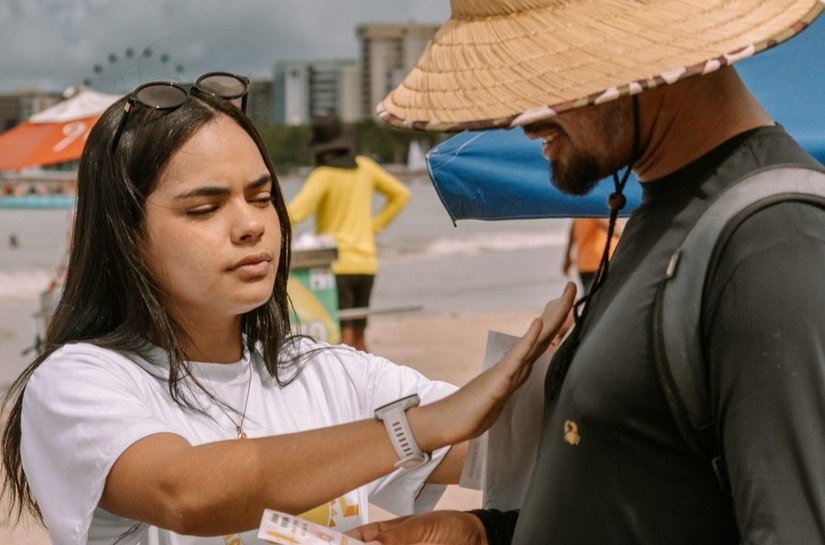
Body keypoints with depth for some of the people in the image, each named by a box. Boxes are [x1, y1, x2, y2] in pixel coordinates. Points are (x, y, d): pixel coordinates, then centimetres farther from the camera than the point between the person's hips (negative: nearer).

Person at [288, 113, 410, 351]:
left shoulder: (324, 176, -10)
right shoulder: (364, 167, 8)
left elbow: (296, 211, -24)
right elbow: (401, 194, 18)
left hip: (337, 263, -6)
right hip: (366, 262, 6)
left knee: (343, 337, -7)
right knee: (358, 337, 15)